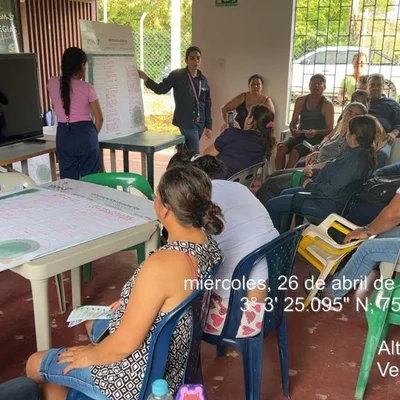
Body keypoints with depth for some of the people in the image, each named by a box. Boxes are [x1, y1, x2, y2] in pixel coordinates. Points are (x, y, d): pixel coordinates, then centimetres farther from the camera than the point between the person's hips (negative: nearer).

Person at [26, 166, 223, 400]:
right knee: (92, 321, 33)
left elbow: (125, 344, -27)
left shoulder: (161, 265, -37)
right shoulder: (208, 241, -9)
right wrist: (134, 302, 10)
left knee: (35, 365, 12)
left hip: (140, 376, -8)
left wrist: (90, 355, -9)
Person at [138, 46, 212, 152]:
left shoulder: (203, 80, 9)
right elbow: (160, 89, -5)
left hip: (200, 123, 5)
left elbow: (207, 104, 11)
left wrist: (208, 126, 9)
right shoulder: (177, 75, -4)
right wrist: (145, 78, -19)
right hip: (186, 122, -5)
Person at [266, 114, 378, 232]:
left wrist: (309, 185, -14)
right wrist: (314, 173, 5)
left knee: (271, 205, -5)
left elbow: (330, 189, -30)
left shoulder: (354, 160, -30)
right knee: (285, 193, 26)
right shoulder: (353, 152, 2)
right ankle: (282, 234, 35)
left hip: (327, 205, -11)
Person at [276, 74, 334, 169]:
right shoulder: (300, 101, 14)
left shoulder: (327, 105, 0)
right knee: (281, 148, -25)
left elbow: (330, 129, -4)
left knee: (295, 151, -31)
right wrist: (293, 130, -9)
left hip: (316, 138, -4)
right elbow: (293, 122, 15)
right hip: (299, 136, 4)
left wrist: (315, 132, -23)